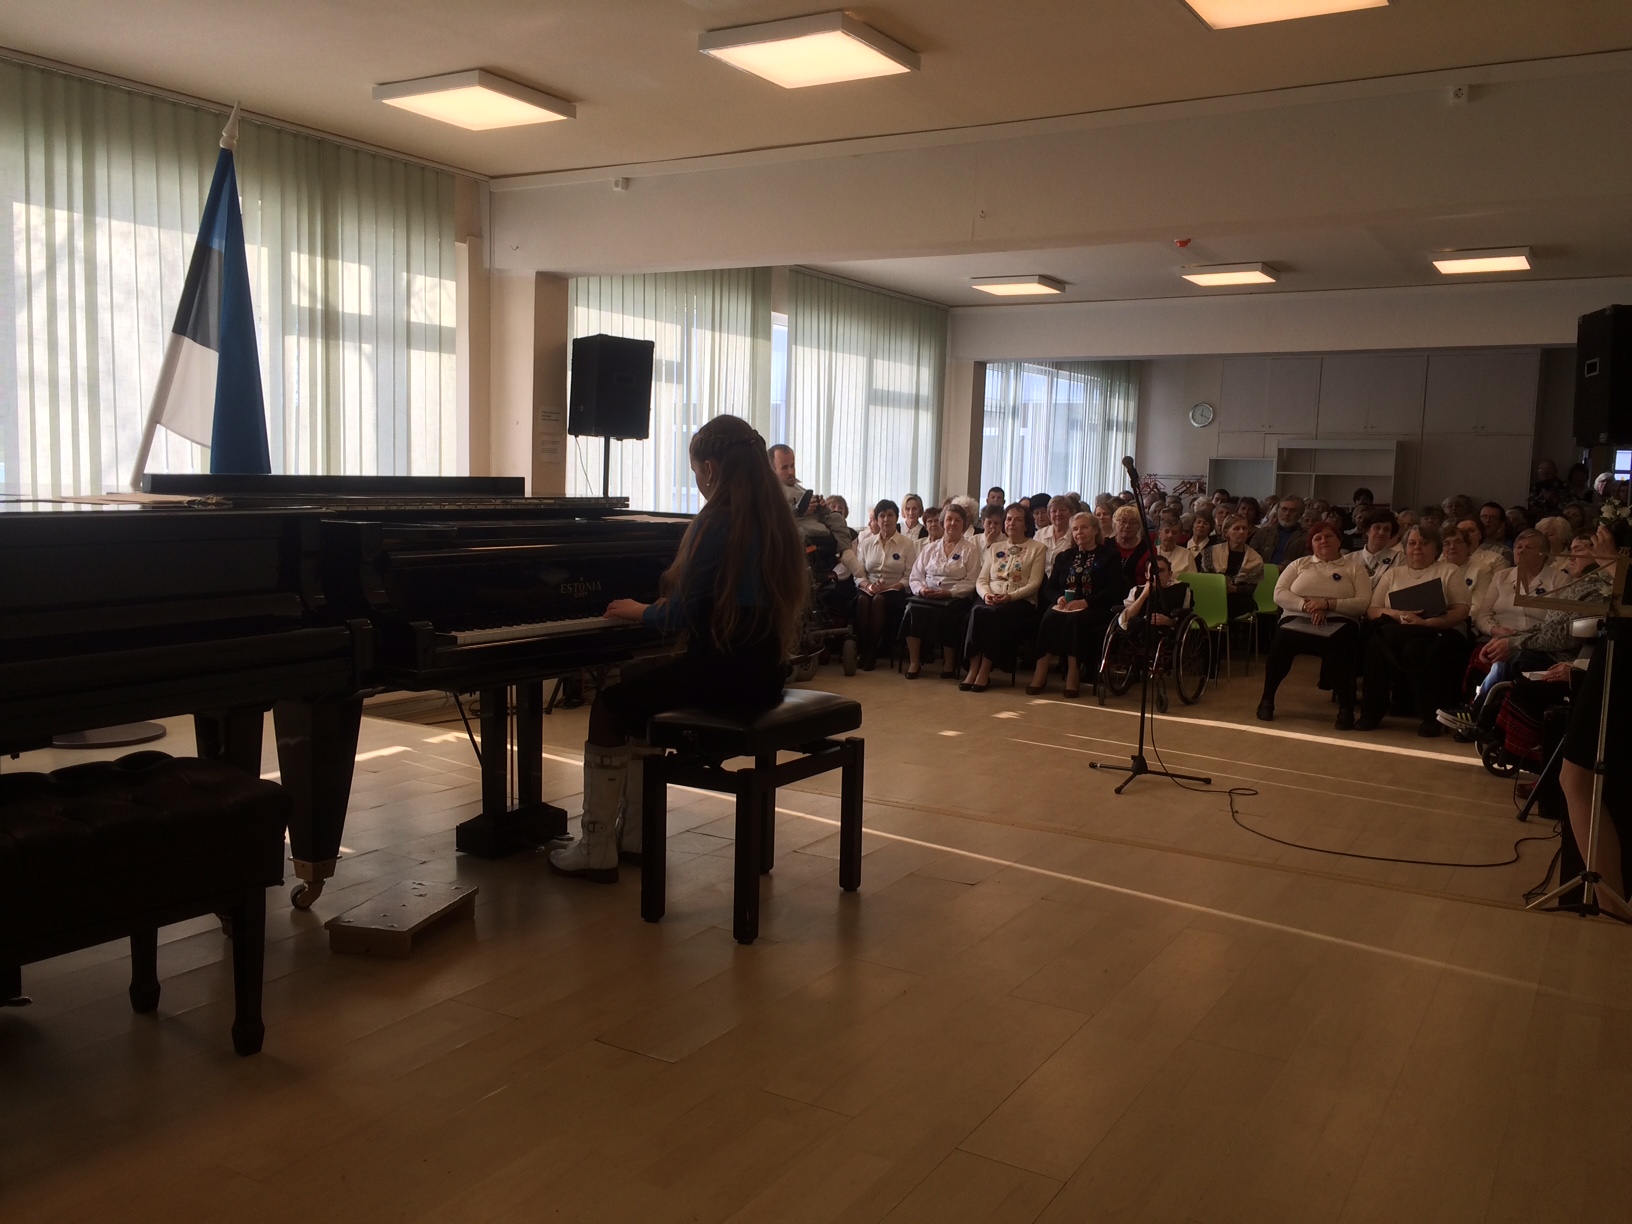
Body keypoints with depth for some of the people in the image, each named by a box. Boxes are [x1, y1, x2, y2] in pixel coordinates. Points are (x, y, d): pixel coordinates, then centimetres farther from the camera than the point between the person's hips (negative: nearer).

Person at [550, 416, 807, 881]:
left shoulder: (715, 521, -16)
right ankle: (637, 833, 32)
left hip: (724, 674, -9)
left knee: (609, 705, 5)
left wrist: (641, 612, 5)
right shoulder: (776, 519, 9)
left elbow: (683, 614, -14)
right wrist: (666, 606, 23)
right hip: (764, 674, 9)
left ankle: (596, 851, 9)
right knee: (639, 693, 25)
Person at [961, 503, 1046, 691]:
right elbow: (981, 580, 14)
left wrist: (1011, 596, -17)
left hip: (1021, 601, -3)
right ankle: (973, 668, -31)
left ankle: (985, 670, -30)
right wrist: (986, 594, -10)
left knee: (996, 614, -36)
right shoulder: (994, 548, 22)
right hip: (991, 599, 3)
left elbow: (1034, 583, -2)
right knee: (977, 610, -32)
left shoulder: (1037, 549, 10)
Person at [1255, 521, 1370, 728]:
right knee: (1281, 640, -33)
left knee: (1338, 644, -37)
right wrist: (1306, 605, -11)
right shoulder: (1299, 564, 21)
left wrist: (1328, 604, -12)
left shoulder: (1354, 566, 16)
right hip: (1297, 619, 1)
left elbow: (1363, 602, 2)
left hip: (1338, 623, -1)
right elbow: (1279, 594, 7)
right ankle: (1267, 699, -13)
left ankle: (1346, 707, -21)